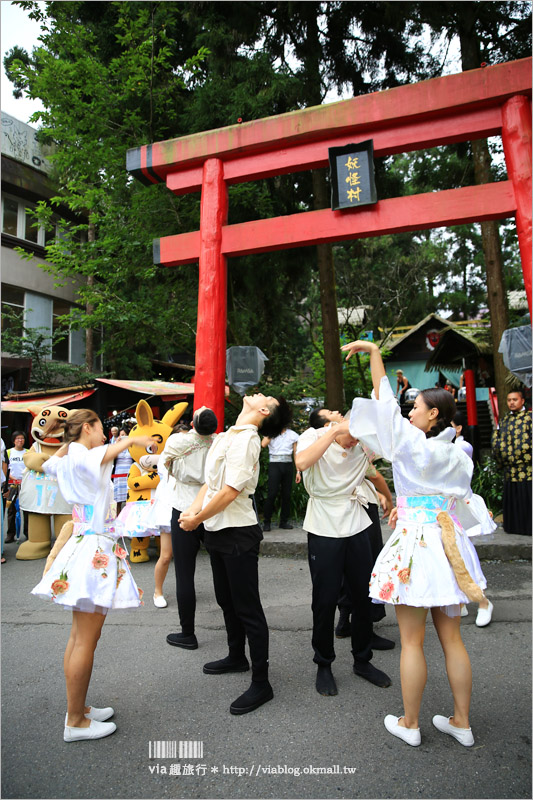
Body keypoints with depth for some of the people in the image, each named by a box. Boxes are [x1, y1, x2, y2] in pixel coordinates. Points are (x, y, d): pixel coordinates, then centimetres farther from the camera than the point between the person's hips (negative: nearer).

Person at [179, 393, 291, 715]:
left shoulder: (245, 440, -19)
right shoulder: (227, 436, 10)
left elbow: (230, 491, -24)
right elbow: (211, 482, 11)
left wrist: (197, 519, -14)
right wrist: (194, 509, -4)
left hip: (238, 533, -9)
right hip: (218, 530, 9)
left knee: (248, 609, 2)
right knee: (227, 601, 24)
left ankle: (261, 683, 17)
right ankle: (237, 657, 44)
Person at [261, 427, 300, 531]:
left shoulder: (293, 435, 9)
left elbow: (296, 454, 9)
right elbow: (263, 444, -14)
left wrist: (298, 471, 4)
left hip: (288, 465, 2)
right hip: (274, 464, -2)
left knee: (287, 494, 4)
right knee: (272, 493, -8)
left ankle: (284, 521, 17)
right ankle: (266, 522, 3)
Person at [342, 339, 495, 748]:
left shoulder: (412, 442, -11)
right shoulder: (459, 456, 9)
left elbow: (385, 401, -8)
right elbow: (461, 500, 17)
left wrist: (374, 352, -3)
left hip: (414, 542, -7)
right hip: (448, 544, 7)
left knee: (412, 641, 7)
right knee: (452, 639, 17)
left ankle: (409, 723, 22)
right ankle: (462, 722, 29)